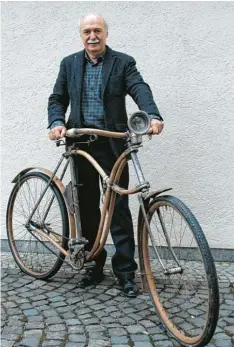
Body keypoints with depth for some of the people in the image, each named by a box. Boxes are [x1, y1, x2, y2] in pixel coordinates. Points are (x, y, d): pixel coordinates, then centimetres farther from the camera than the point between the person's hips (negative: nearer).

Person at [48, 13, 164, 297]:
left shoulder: (123, 62, 3)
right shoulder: (69, 64, 12)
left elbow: (140, 90, -13)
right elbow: (57, 99, 11)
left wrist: (153, 116, -33)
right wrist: (57, 123, -10)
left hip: (112, 145, -3)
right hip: (80, 144, 3)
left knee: (118, 207, -3)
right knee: (87, 207, 9)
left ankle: (125, 271, 7)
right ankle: (94, 265, 23)